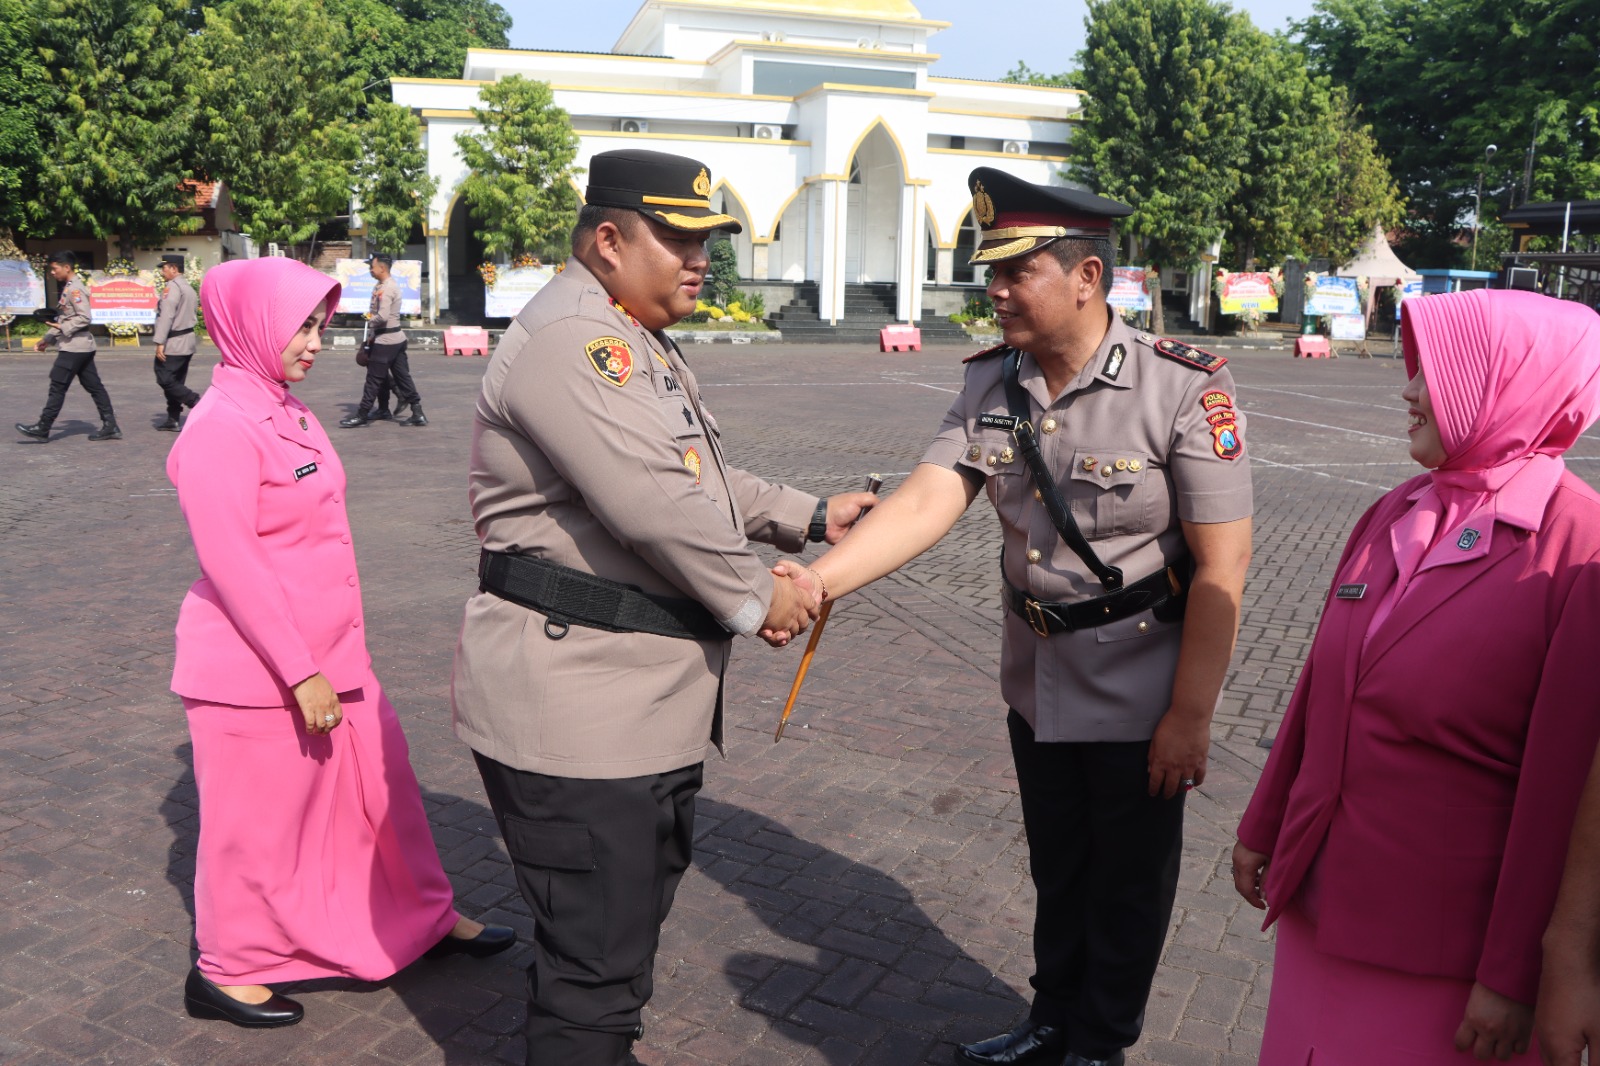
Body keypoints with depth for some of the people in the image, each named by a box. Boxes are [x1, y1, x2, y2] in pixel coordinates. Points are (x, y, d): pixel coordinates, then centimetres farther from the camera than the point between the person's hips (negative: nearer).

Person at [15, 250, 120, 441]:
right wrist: (47, 339, 17)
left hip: (74, 347, -10)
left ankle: (42, 429, 2)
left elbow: (84, 318, -23)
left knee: (57, 387, -4)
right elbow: (63, 319, 21)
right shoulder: (68, 288, 17)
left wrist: (64, 328, -19)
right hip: (82, 347, 10)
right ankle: (110, 427, 7)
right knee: (94, 387, 7)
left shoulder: (74, 289, -14)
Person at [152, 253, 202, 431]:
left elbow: (166, 316, -21)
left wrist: (159, 342, -22)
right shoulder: (189, 288, 16)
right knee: (176, 381, 12)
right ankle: (173, 420, 15)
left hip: (173, 343, -10)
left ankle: (197, 403, -15)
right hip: (188, 341, 10)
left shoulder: (172, 287, -13)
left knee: (165, 379, -7)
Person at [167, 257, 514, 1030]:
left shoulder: (286, 411, 9)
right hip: (257, 668, -8)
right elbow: (231, 565, -22)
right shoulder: (220, 427, -18)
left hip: (329, 653, 8)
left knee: (382, 784, 16)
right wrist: (300, 674, -21)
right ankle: (226, 972, 29)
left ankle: (424, 920, 34)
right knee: (257, 820, 8)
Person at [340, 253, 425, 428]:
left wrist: (370, 319, -7)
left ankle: (361, 416, 4)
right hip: (397, 338, 10)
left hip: (385, 341, -10)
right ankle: (418, 414, 9)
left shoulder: (385, 289, -18)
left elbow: (383, 316, -27)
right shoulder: (392, 284, 13)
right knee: (402, 377, 10)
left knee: (374, 379, -2)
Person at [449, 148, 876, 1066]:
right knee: (598, 956, 1)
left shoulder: (639, 342, 19)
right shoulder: (568, 337, -17)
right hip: (576, 707, -11)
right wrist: (753, 599, -14)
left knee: (632, 921, 25)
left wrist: (811, 517, 13)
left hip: (648, 703, 11)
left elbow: (706, 479, 24)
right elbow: (654, 501, -26)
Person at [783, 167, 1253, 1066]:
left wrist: (1190, 717, -18)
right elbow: (928, 499, -15)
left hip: (1139, 696, -5)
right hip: (1038, 683, 5)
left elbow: (1222, 564, -19)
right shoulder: (991, 384, -4)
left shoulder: (1184, 387, -20)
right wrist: (819, 579, -30)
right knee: (1056, 867, 23)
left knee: (1128, 881, 14)